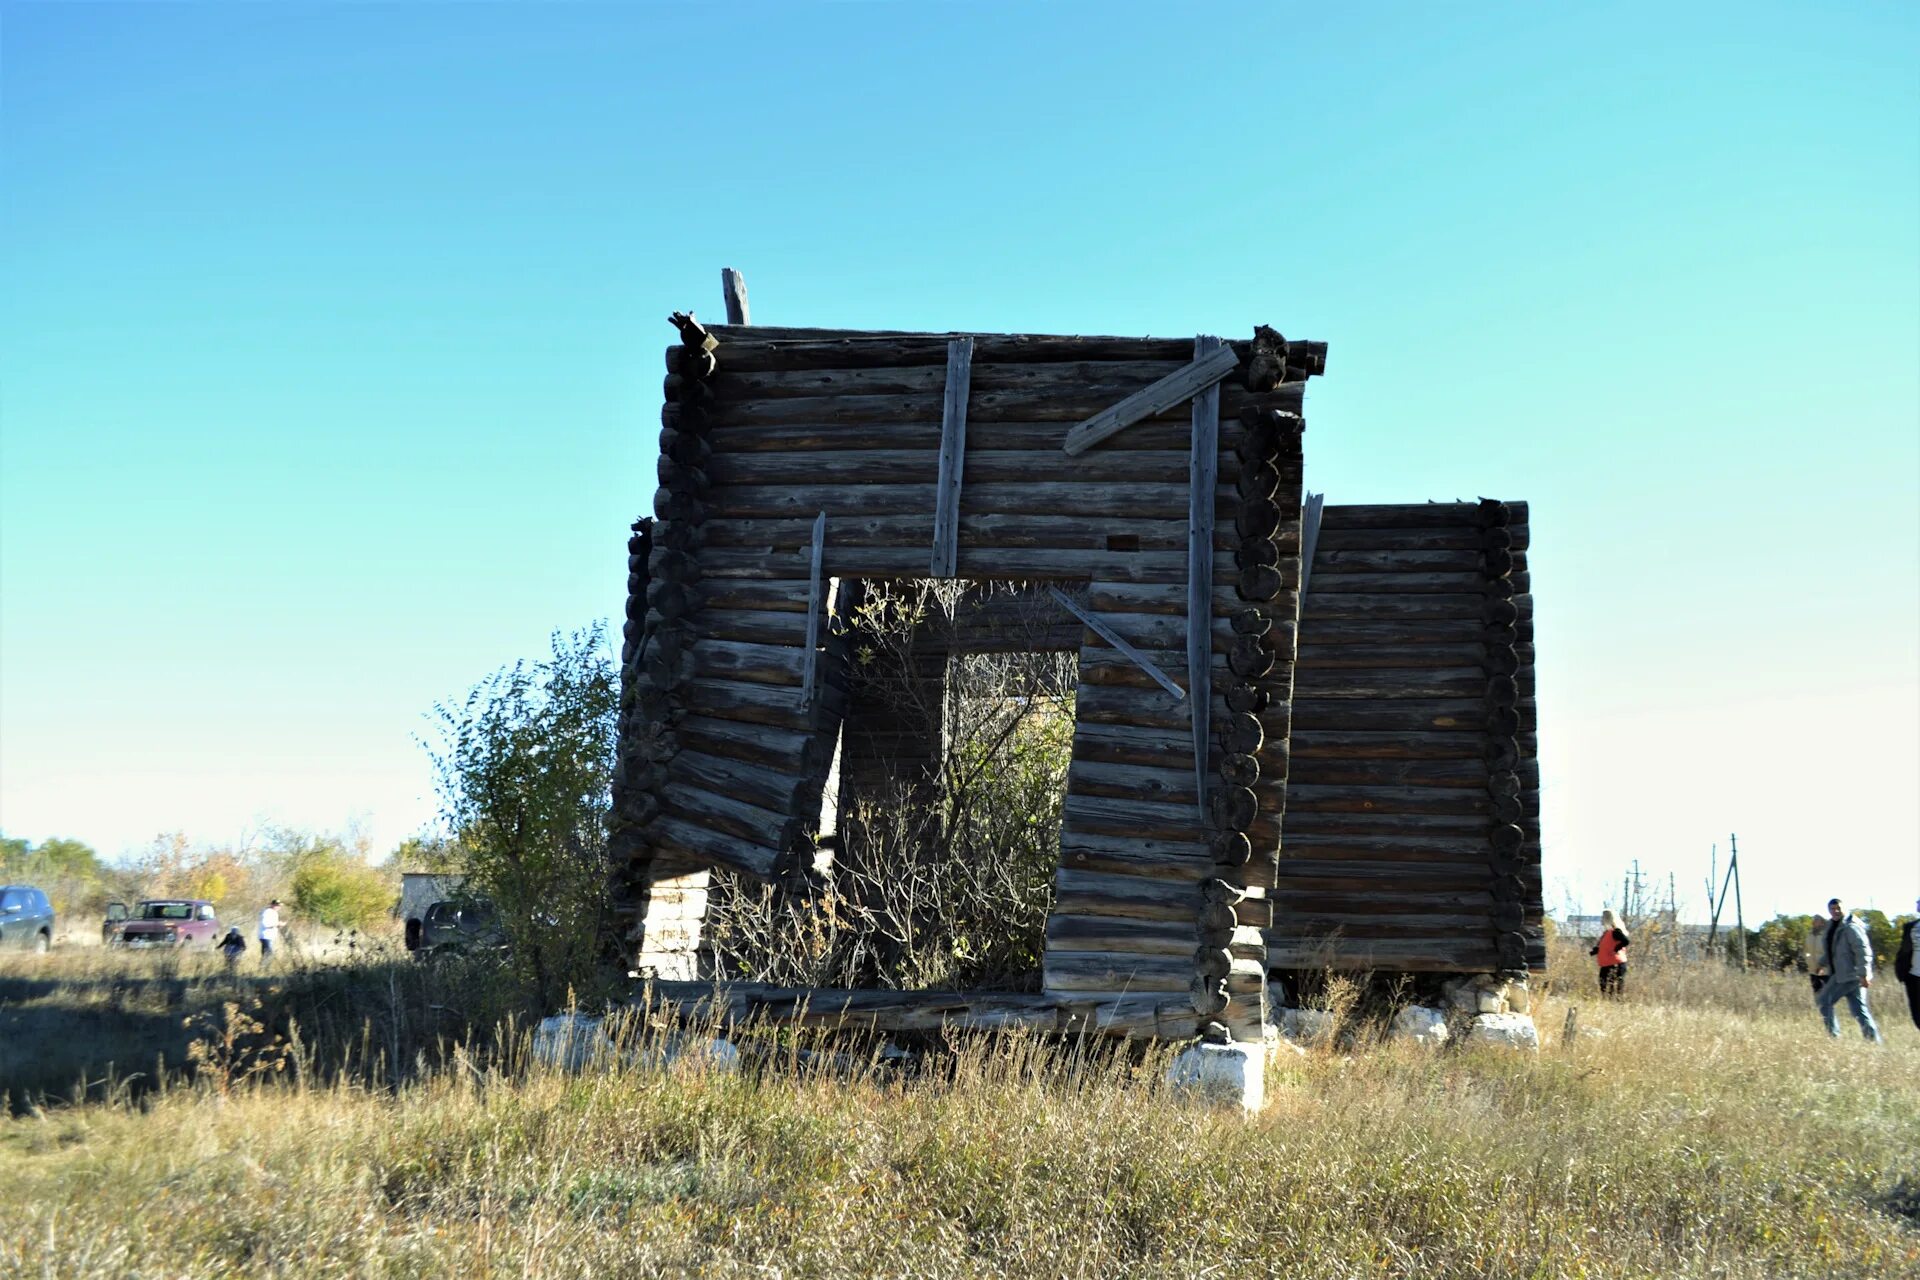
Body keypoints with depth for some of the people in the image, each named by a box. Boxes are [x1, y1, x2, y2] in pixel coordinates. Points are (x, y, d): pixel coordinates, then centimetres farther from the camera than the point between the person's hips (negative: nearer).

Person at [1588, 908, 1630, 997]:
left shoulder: (1615, 931, -12)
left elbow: (1626, 941, -25)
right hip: (1606, 965, 10)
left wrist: (1615, 950, -18)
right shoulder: (1606, 932, 17)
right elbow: (1601, 948, 23)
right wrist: (1591, 951, 8)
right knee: (1604, 989, 10)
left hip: (1615, 965, -10)